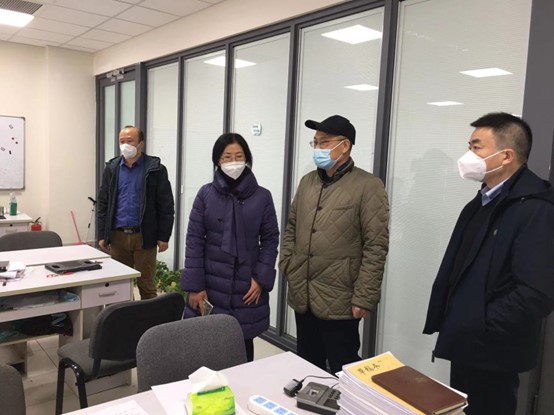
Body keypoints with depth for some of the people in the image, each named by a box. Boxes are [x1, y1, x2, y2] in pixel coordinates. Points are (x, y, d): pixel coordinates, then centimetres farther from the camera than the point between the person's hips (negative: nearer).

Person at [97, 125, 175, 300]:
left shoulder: (155, 169, -3)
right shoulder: (111, 168, 7)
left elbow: (166, 206, -4)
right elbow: (102, 204, 9)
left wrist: (164, 236, -7)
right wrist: (102, 235, 4)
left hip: (144, 236, -3)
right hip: (117, 236, 3)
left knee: (146, 285, 5)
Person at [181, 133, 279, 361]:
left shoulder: (262, 197, -1)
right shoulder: (206, 194, -1)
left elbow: (270, 240, 3)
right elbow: (194, 240, -1)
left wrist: (261, 279, -6)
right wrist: (195, 286, -6)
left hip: (248, 286, 0)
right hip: (211, 285, 0)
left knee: (243, 344, 8)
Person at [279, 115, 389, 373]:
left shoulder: (368, 186, -10)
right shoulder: (307, 181, 11)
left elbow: (375, 246, -14)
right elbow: (291, 228, 17)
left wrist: (364, 298, -16)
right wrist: (287, 265, 5)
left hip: (339, 302, -6)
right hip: (302, 297, 6)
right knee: (306, 367, 21)